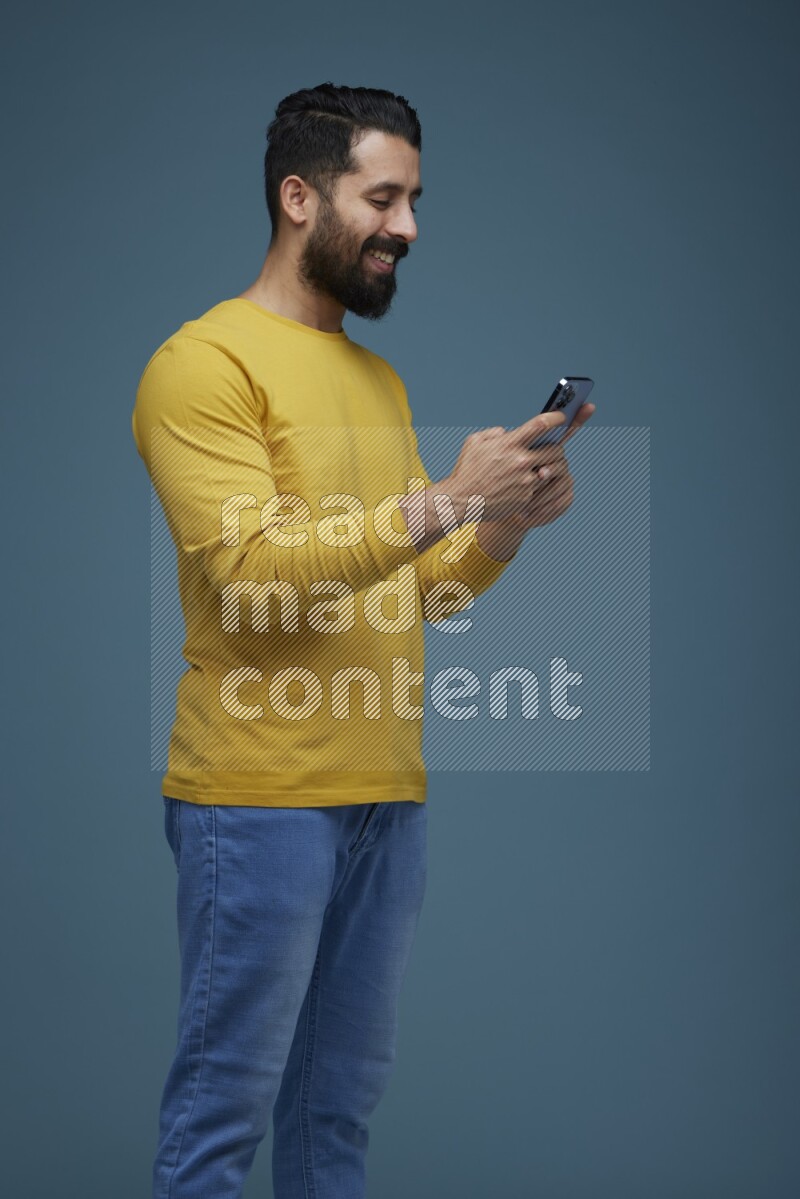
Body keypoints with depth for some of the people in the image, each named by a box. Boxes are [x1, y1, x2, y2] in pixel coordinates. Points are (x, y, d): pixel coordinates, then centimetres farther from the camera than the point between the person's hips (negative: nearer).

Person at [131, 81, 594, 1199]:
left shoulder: (382, 380, 19)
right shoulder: (204, 363, -7)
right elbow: (252, 574, -17)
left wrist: (505, 527, 0)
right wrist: (445, 501, -18)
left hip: (389, 797, 8)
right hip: (259, 800, -8)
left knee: (339, 1108, 13)